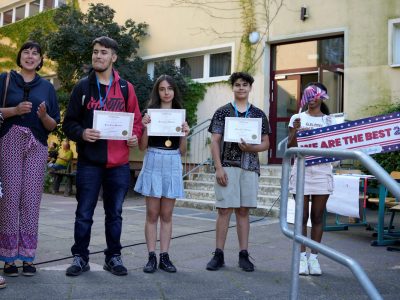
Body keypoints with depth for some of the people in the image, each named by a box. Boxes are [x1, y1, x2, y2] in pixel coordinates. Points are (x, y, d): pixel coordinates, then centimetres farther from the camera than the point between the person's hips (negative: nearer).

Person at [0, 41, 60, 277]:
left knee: (32, 199, -3)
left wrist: (43, 115, -8)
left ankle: (28, 256, 3)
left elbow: (53, 125, 12)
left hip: (37, 146, 2)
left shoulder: (47, 87, 15)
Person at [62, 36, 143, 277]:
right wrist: (82, 133, -16)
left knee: (114, 213, 11)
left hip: (119, 163, 1)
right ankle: (81, 258, 17)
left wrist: (135, 136, -8)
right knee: (84, 214, 4)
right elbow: (69, 122, 4)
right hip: (89, 162, -1)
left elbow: (136, 120, 12)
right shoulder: (83, 87, 5)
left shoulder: (126, 88, 7)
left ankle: (113, 257, 23)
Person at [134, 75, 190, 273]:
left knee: (166, 215, 6)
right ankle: (151, 257, 6)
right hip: (153, 163, -2)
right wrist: (146, 128, -14)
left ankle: (164, 257, 10)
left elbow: (182, 151, 10)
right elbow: (142, 147, 1)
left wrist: (185, 134, -7)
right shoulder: (150, 113, 4)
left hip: (173, 165, 2)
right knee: (152, 214, 1)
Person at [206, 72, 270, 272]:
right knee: (224, 210, -1)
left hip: (250, 167, 2)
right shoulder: (222, 112, 5)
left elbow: (266, 143, 10)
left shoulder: (258, 114, 11)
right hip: (227, 166, -2)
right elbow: (215, 142, 1)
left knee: (243, 211, 7)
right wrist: (218, 168, -9)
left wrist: (251, 148, -11)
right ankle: (219, 255, 6)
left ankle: (243, 255, 12)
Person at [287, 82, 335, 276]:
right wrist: (296, 132, -13)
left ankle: (314, 257, 10)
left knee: (317, 217, 3)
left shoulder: (329, 121, 10)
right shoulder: (297, 118, 9)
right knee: (302, 216, -1)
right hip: (301, 170, -1)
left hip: (322, 171, 1)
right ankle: (302, 257, 6)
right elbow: (290, 148, 4)